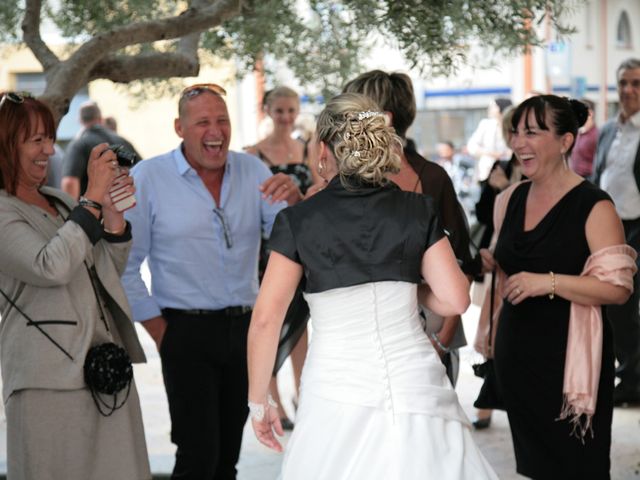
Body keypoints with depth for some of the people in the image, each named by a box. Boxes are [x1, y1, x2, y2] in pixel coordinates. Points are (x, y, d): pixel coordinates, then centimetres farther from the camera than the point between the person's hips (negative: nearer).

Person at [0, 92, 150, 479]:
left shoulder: (60, 200, 15)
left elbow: (112, 269, 16)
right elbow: (52, 267, -24)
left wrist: (113, 213, -1)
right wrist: (94, 197, -19)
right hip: (51, 379, -7)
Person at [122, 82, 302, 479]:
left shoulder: (253, 171, 5)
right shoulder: (148, 178, -6)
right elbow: (126, 264, -3)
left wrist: (294, 199, -22)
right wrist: (158, 329, -5)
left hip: (244, 327, 4)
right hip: (188, 332, -4)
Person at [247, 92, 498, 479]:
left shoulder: (298, 221, -2)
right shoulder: (418, 210, 2)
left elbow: (265, 320, -5)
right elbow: (455, 299, -2)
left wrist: (259, 401, 5)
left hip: (337, 394, -1)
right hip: (415, 386, 1)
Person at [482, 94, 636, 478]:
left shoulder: (593, 206, -13)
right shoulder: (512, 199, 8)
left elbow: (618, 287, -18)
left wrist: (549, 282, -26)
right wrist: (492, 262, 2)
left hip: (569, 359, -6)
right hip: (517, 356, 6)